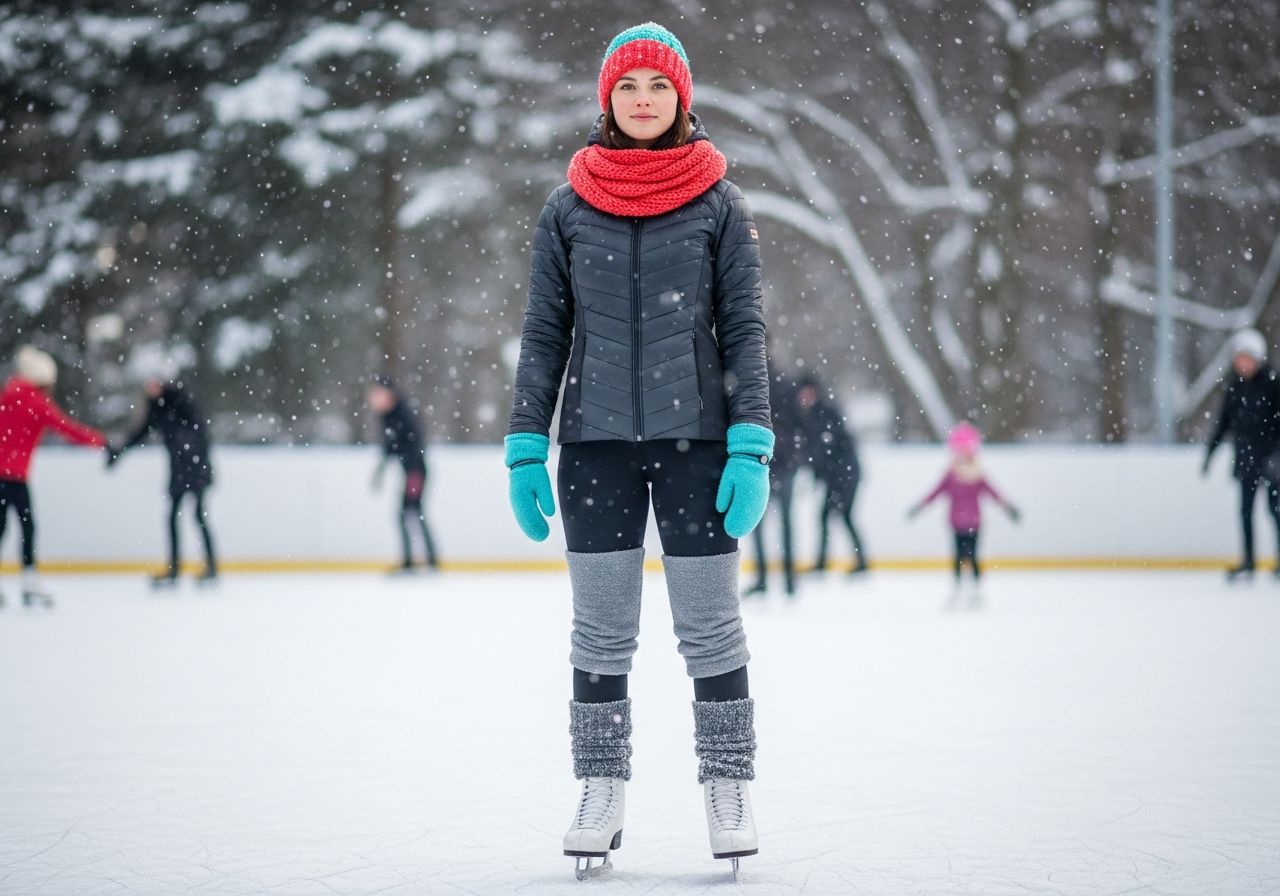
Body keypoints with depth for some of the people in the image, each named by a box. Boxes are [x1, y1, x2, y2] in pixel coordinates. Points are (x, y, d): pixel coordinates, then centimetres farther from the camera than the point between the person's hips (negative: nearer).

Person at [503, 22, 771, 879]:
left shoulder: (720, 205, 3)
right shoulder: (568, 210, 6)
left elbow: (745, 330, 1)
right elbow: (544, 335, 7)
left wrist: (751, 447, -7)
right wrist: (526, 448, 1)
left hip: (696, 437, -1)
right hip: (597, 442, 1)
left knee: (710, 624, 2)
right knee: (601, 630, 4)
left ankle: (729, 788, 12)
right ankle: (601, 792, 13)